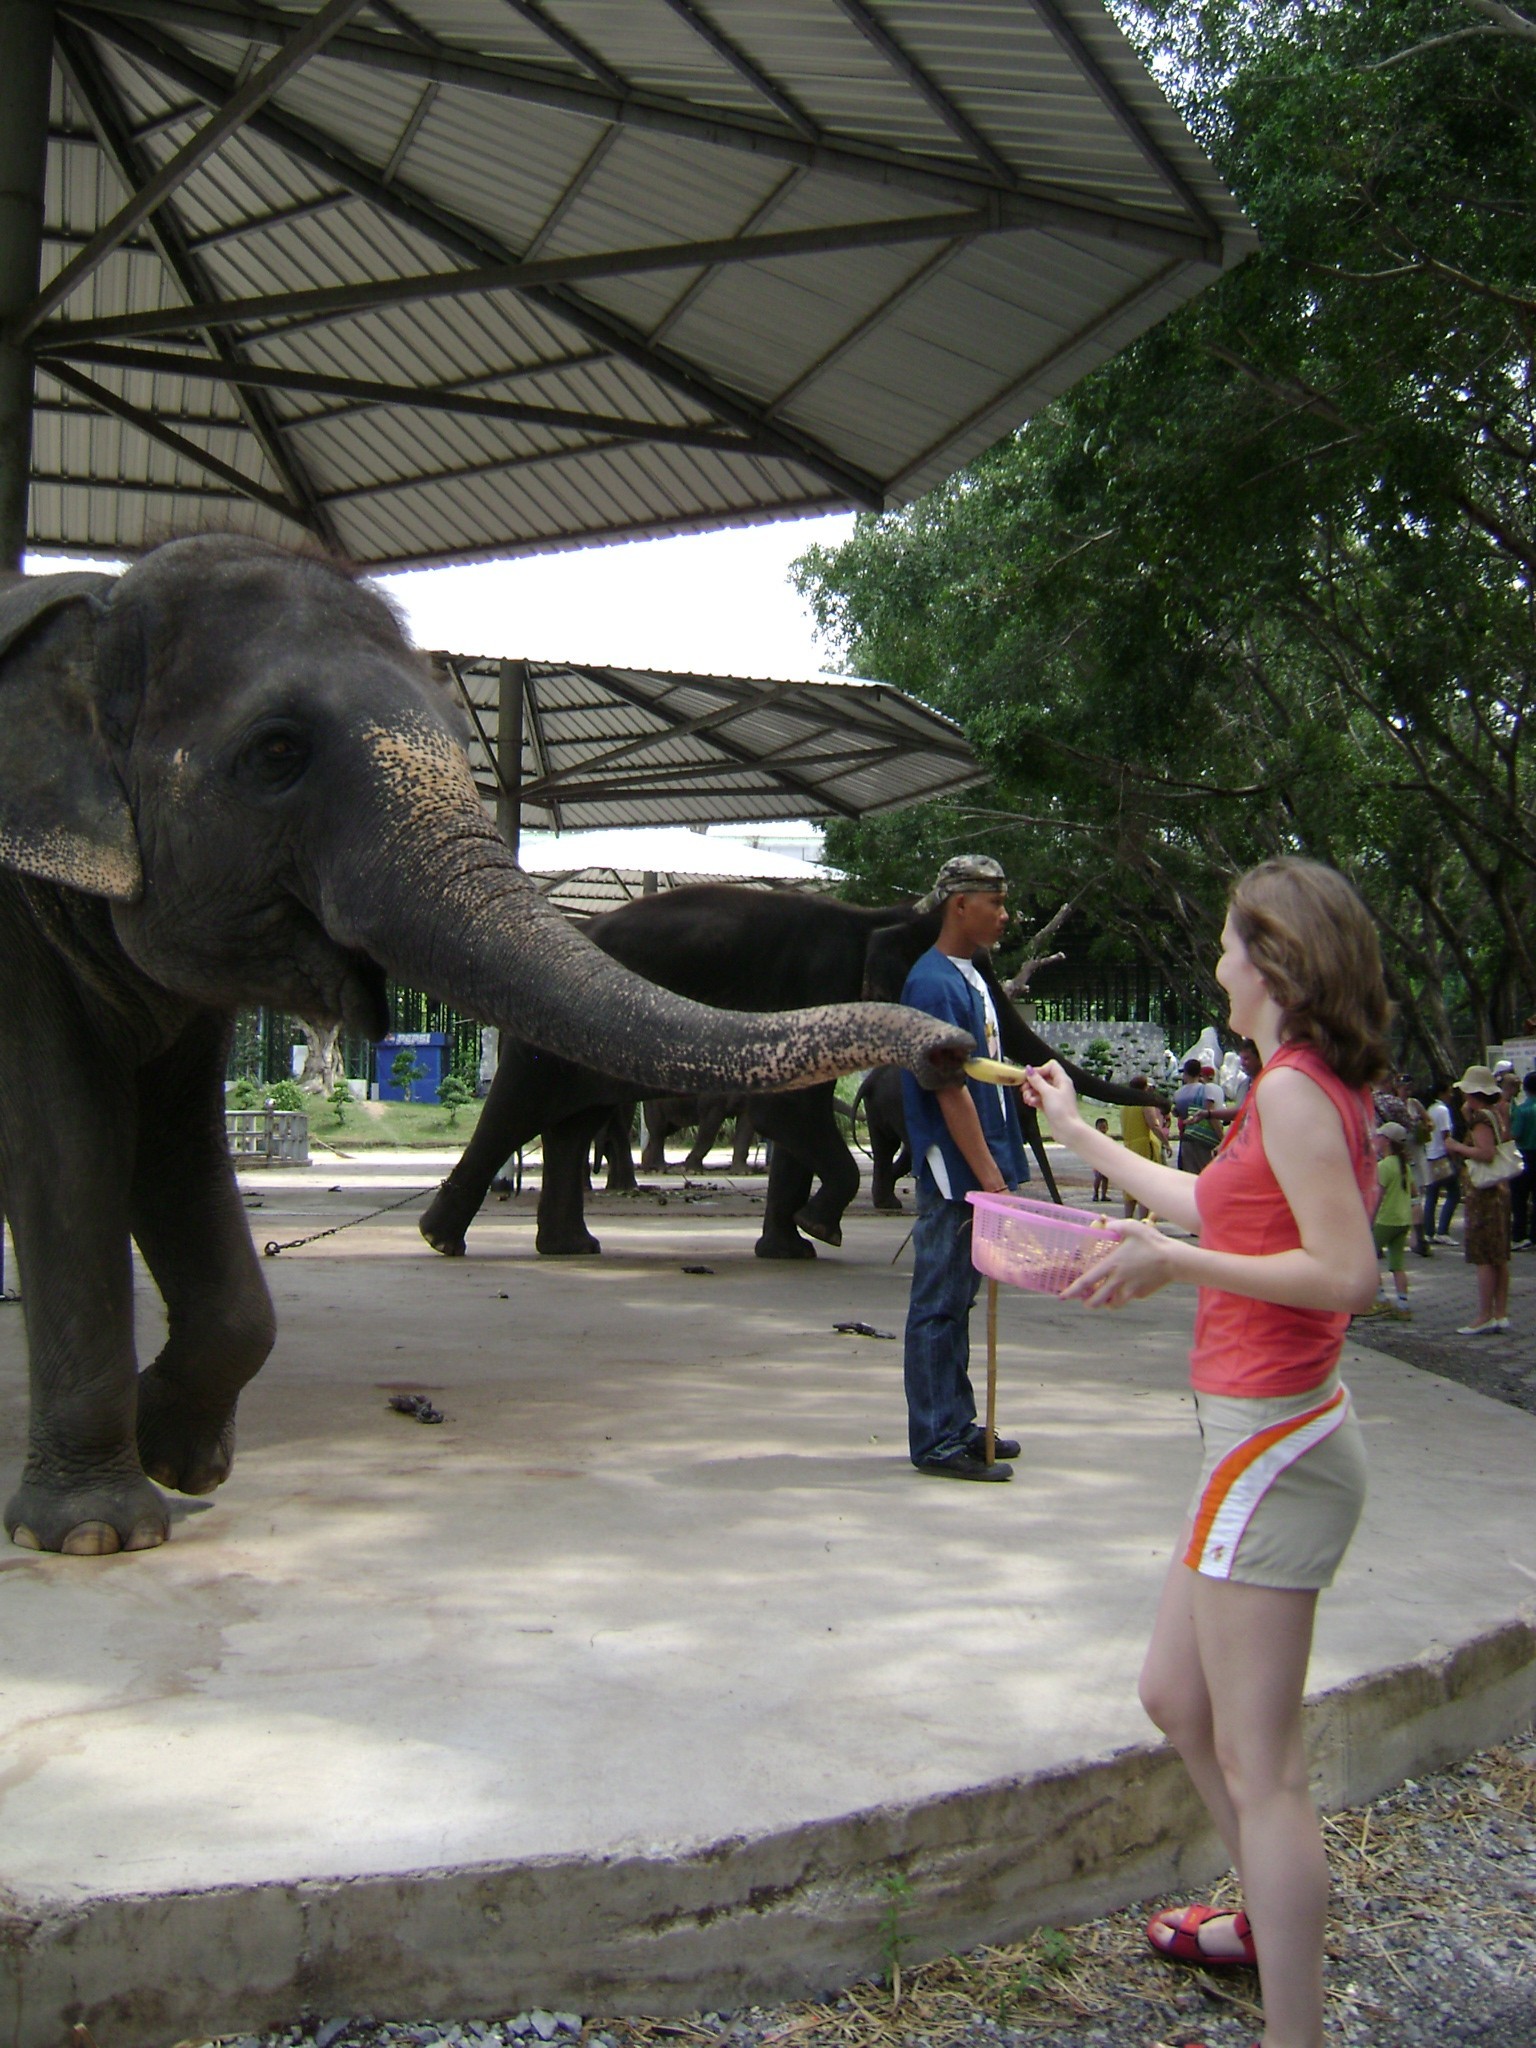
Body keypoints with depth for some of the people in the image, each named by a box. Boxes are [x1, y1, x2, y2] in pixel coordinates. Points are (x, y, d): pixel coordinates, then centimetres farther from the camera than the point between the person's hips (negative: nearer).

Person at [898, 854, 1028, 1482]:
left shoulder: (971, 978, 15)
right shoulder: (935, 983, -15)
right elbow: (949, 1090, -19)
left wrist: (1021, 1080, 7)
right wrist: (989, 1175, -20)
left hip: (978, 1171, 10)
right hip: (953, 1172, -10)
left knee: (955, 1300, 16)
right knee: (938, 1304, -2)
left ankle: (958, 1425, 25)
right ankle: (937, 1441, 5)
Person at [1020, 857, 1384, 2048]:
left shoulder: (1293, 1090, -17)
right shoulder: (1319, 1089, 12)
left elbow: (1347, 1275, -26)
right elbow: (1219, 1211, 26)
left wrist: (1172, 1263, -22)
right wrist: (1080, 1135, 34)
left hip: (1274, 1440, -10)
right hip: (1271, 1429, 10)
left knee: (1259, 1764, -2)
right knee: (1177, 1697, 23)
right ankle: (1275, 1920, 41)